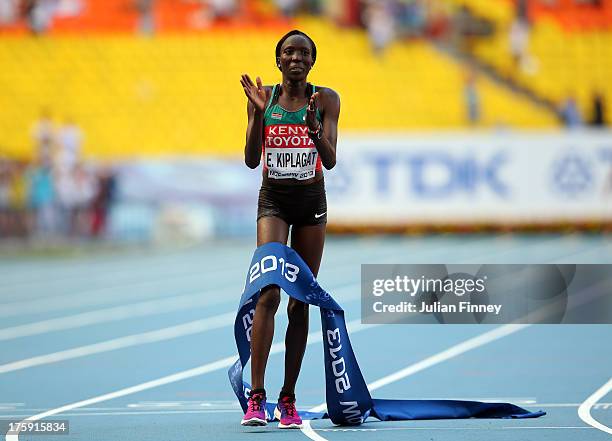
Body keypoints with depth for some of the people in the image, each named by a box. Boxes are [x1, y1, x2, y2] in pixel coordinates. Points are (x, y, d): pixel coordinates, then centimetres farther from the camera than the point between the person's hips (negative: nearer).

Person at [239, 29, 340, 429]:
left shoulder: (326, 99, -2)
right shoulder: (263, 97, -1)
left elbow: (330, 160, -11)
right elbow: (252, 160, -7)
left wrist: (312, 123, -26)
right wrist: (259, 113, -18)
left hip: (311, 201, 1)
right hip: (273, 200, -1)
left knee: (301, 302, 4)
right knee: (269, 292, -17)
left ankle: (288, 399, 10)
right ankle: (256, 397, -19)